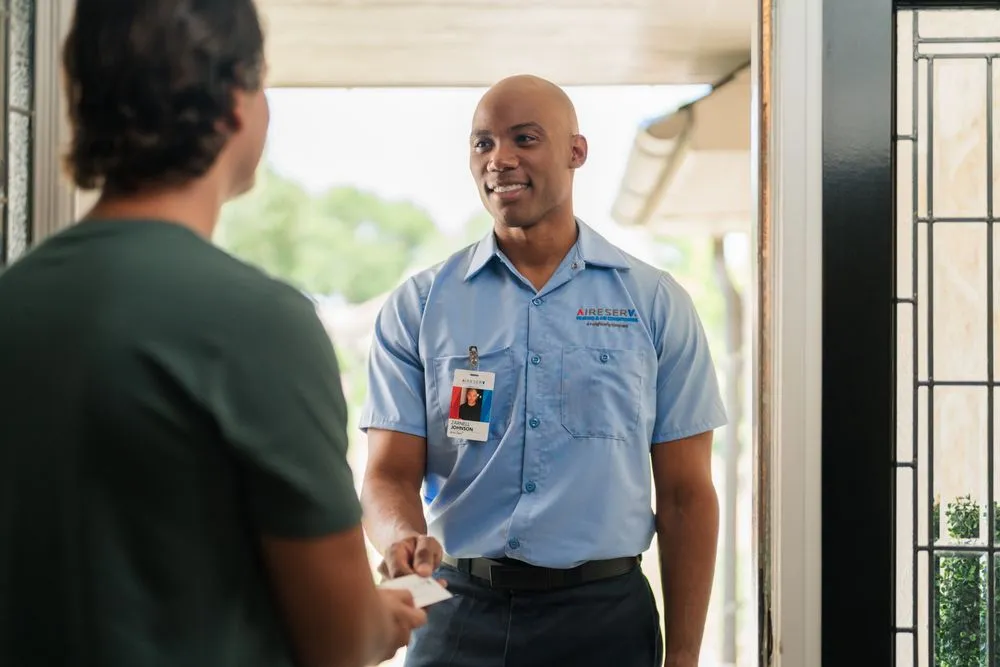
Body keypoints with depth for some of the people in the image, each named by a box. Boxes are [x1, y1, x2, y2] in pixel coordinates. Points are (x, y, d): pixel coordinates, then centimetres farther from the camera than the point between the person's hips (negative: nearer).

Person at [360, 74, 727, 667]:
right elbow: (391, 473, -1)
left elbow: (685, 495, 2)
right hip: (459, 614, 0)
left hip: (607, 615, 0)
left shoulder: (656, 303, 2)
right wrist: (405, 540, -24)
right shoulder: (416, 307, 3)